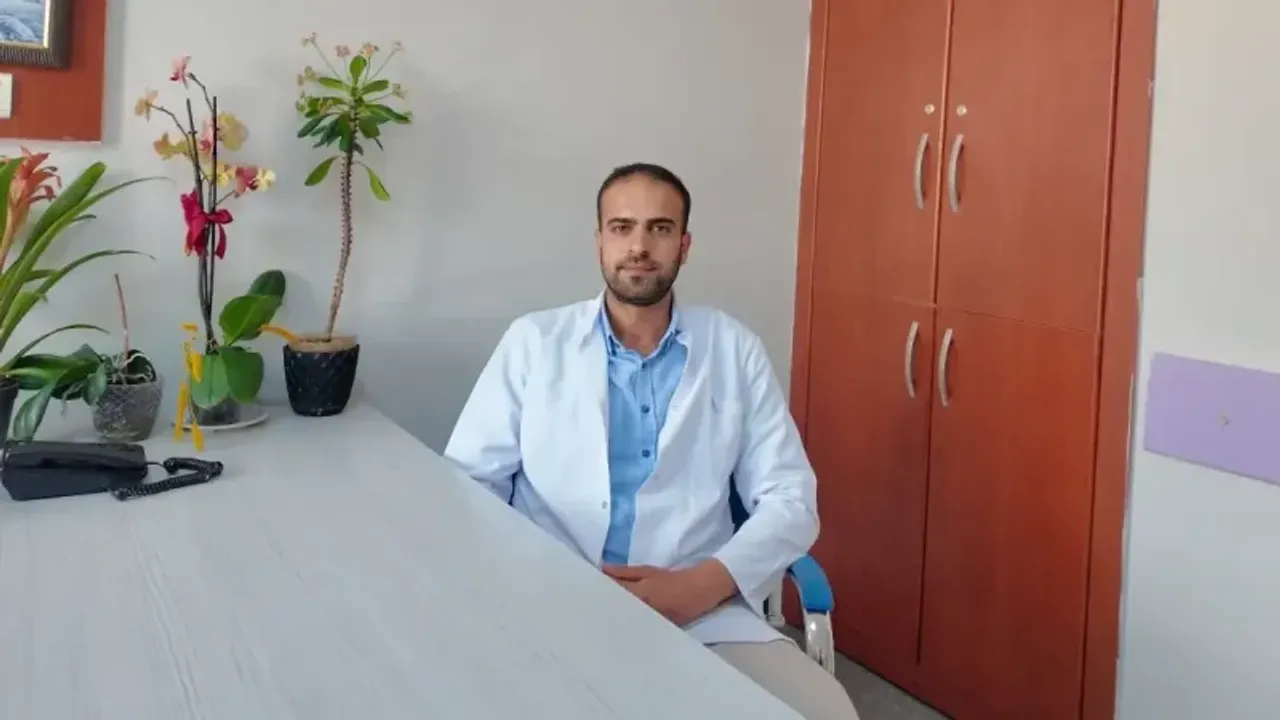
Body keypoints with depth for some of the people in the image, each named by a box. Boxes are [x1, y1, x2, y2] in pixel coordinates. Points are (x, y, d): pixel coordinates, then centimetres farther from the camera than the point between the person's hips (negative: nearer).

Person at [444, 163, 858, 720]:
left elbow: (790, 499, 6)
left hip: (704, 613, 1)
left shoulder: (735, 349, 9)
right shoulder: (533, 341, 8)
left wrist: (700, 586, -12)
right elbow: (467, 481, 6)